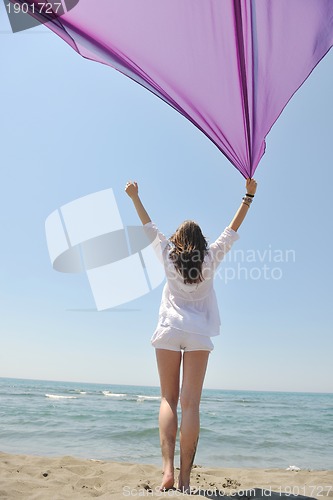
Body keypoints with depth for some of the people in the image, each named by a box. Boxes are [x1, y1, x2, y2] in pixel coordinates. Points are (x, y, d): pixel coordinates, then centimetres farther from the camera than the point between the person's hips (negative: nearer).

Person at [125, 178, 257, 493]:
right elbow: (232, 231, 16)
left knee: (168, 400, 3)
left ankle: (167, 468, -10)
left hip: (169, 330, 0)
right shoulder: (210, 259, 8)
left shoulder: (168, 256, 8)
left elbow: (149, 227, 18)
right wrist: (249, 196, 20)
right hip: (199, 334, 0)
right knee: (190, 403, -3)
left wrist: (134, 196, 27)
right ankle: (185, 477, -3)